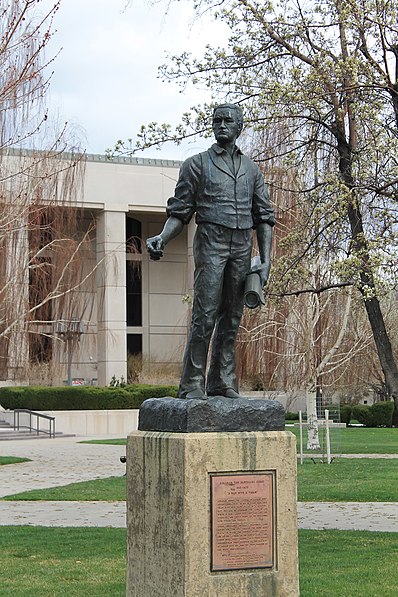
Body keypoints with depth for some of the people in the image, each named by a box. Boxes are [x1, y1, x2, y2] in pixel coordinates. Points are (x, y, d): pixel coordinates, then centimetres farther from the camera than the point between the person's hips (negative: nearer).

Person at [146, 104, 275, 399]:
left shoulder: (251, 168, 17)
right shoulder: (197, 164, 8)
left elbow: (264, 217, 15)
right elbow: (180, 211, 4)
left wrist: (266, 261, 5)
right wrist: (162, 238, -15)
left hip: (242, 246, 4)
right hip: (211, 243, -4)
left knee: (231, 319, 3)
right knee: (205, 316, -12)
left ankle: (223, 383, 5)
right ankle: (193, 384, -11)